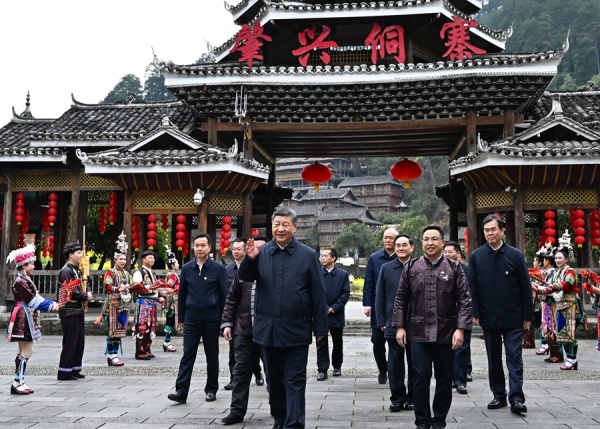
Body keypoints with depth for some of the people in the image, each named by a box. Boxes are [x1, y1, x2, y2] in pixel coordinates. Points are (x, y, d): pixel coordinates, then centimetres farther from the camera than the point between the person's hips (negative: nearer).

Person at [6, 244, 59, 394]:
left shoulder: (25, 280, 14)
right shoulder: (20, 282, -17)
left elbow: (35, 297, 11)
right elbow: (34, 299, -20)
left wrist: (52, 304, 0)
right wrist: (51, 306, -15)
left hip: (25, 318, 10)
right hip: (23, 318, -10)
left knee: (23, 351, 13)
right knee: (26, 351, -6)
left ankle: (19, 383, 18)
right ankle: (18, 383, -1)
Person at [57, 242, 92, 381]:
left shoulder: (76, 270, 16)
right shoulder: (66, 271, -14)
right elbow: (69, 292, -22)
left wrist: (85, 295, 3)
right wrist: (86, 296, -12)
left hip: (78, 310, 10)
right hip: (69, 312, -10)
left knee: (79, 342, 12)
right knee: (70, 342, -5)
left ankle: (75, 369, 20)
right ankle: (64, 372, 3)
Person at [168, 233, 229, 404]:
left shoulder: (218, 268, -3)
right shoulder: (186, 269, 5)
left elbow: (224, 294, -1)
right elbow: (182, 294, 11)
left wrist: (224, 319, -3)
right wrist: (181, 318, 10)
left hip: (211, 319, -2)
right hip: (191, 319, 2)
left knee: (212, 355, 9)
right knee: (188, 355, -1)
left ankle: (211, 390, 20)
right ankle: (181, 391, 0)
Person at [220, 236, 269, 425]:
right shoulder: (242, 271, 9)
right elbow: (232, 300, 12)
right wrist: (227, 323, 6)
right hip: (244, 331, 3)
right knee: (241, 372, 6)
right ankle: (237, 411, 15)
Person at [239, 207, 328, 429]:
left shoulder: (308, 255, -5)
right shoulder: (262, 252, 2)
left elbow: (318, 295, -3)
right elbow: (245, 277, -3)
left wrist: (320, 328, -4)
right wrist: (249, 259, -24)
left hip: (296, 331, -3)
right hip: (268, 329, 4)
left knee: (294, 382, 3)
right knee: (274, 380, 17)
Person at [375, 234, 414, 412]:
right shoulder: (386, 268, 5)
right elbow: (380, 297, 5)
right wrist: (382, 322, 1)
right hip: (393, 324, 1)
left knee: (414, 363, 9)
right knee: (395, 364, 6)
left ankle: (412, 398, 21)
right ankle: (397, 398, 17)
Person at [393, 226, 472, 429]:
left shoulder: (454, 268, 2)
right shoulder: (411, 267, 5)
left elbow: (464, 300, -2)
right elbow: (401, 299, 7)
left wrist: (460, 328, -10)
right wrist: (400, 326, 1)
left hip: (446, 333, 0)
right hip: (418, 333, 0)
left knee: (444, 380, 8)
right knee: (420, 378, 0)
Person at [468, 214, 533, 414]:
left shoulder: (515, 255, -2)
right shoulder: (477, 256, 1)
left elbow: (525, 287, 0)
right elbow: (472, 287, 2)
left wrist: (527, 315, -2)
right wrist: (475, 313, -4)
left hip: (513, 318, -2)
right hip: (489, 317, 2)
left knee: (514, 358, -1)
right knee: (493, 358, 11)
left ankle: (516, 397, 4)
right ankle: (499, 395, 21)